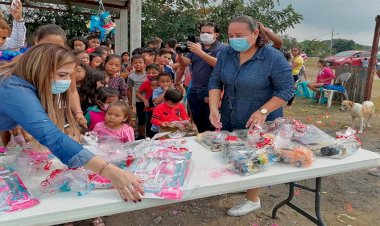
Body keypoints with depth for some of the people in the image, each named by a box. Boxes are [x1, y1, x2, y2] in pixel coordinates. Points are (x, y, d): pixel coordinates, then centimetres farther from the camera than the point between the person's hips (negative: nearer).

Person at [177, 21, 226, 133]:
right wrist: (180, 54, -12)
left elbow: (218, 64, -23)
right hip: (194, 91, 5)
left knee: (210, 127, -2)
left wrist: (200, 52, -28)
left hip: (210, 93, -5)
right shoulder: (195, 46, 14)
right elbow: (184, 63, 6)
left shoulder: (221, 48, -3)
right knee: (197, 125, 10)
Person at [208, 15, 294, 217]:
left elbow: (286, 90, -15)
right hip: (229, 120, 5)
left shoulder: (274, 58, -17)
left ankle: (252, 200, 30)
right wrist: (214, 107, -16)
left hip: (257, 123, -5)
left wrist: (263, 111, -25)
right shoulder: (226, 54, -2)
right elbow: (215, 81, -1)